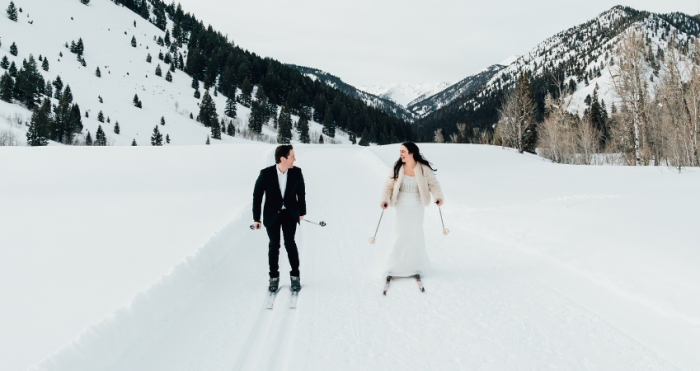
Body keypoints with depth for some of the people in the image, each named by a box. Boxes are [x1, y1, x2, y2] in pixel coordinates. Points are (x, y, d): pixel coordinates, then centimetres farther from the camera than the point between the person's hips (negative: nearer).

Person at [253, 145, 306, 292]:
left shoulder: (296, 172, -9)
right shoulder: (266, 173, -16)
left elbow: (301, 193, 6)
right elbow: (257, 196, -7)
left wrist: (302, 212, 14)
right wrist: (256, 218, -5)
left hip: (290, 214, 1)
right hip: (272, 215, -1)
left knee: (289, 242, -10)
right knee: (274, 245, 1)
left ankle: (295, 276, 5)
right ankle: (274, 277, 17)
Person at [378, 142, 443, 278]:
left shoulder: (424, 169, -7)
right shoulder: (397, 168, -5)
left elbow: (433, 184, -2)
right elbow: (388, 185, 0)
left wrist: (438, 196, -19)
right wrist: (385, 199, -15)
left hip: (417, 208, 0)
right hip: (401, 207, 0)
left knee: (416, 235, 4)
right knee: (399, 236, -1)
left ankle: (415, 265, 22)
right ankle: (393, 266, 12)